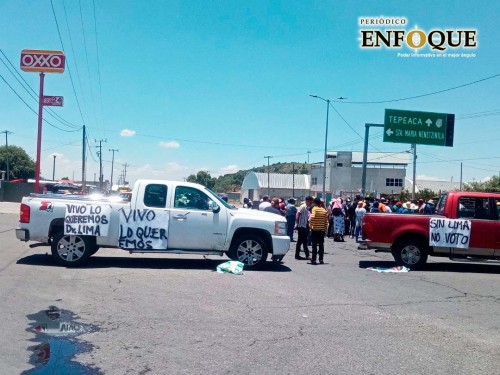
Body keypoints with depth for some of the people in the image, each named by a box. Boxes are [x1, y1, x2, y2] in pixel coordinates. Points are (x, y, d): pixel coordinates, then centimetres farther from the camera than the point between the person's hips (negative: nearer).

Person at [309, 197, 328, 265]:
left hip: (315, 229, -4)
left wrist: (310, 225, -11)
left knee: (314, 245, 0)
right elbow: (326, 221, 6)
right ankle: (321, 259, 10)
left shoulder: (315, 209, -8)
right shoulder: (324, 210, 6)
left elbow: (312, 217, -24)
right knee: (321, 245, 9)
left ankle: (314, 260, -1)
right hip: (322, 230, 4)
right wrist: (325, 228, 13)